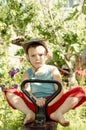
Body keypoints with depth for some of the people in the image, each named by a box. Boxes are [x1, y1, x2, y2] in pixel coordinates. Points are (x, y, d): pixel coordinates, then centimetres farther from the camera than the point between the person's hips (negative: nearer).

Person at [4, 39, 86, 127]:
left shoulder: (53, 70, 4)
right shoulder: (27, 74, 6)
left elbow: (60, 91, -6)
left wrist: (49, 103, -24)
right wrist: (36, 101, -31)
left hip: (53, 104, 0)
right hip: (34, 106, 1)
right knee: (9, 92, -15)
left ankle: (58, 113, -24)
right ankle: (30, 113, -25)